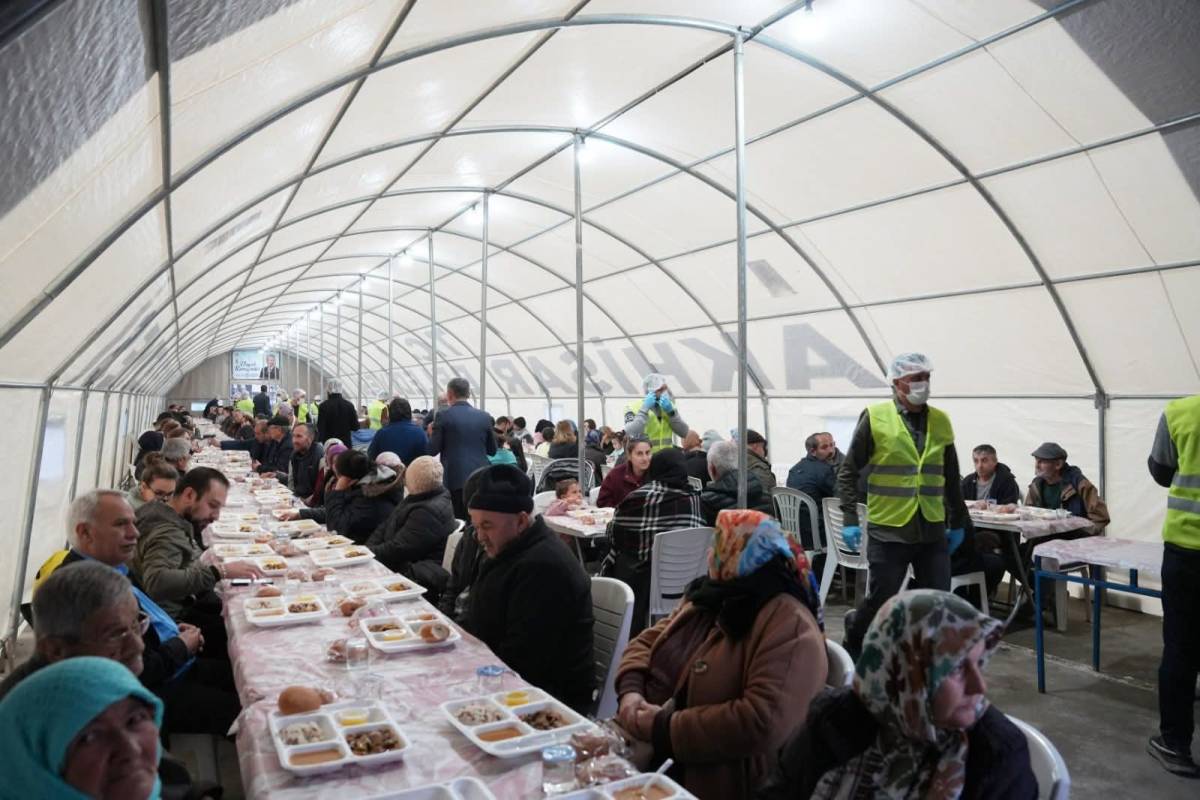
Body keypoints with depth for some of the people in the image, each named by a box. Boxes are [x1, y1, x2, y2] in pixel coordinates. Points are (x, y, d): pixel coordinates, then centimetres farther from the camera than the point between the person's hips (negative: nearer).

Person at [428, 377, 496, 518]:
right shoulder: (484, 416, 5)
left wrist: (433, 432, 16)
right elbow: (492, 450, 13)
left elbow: (432, 450, -2)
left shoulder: (443, 415, -4)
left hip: (454, 478, -3)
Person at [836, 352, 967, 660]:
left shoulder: (940, 421, 8)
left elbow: (951, 478, 17)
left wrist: (958, 522, 17)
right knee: (880, 602, 5)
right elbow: (848, 472, -3)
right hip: (888, 530, -4)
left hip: (933, 531, 4)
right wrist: (850, 519, -9)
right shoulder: (875, 418, -5)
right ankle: (853, 641, 33)